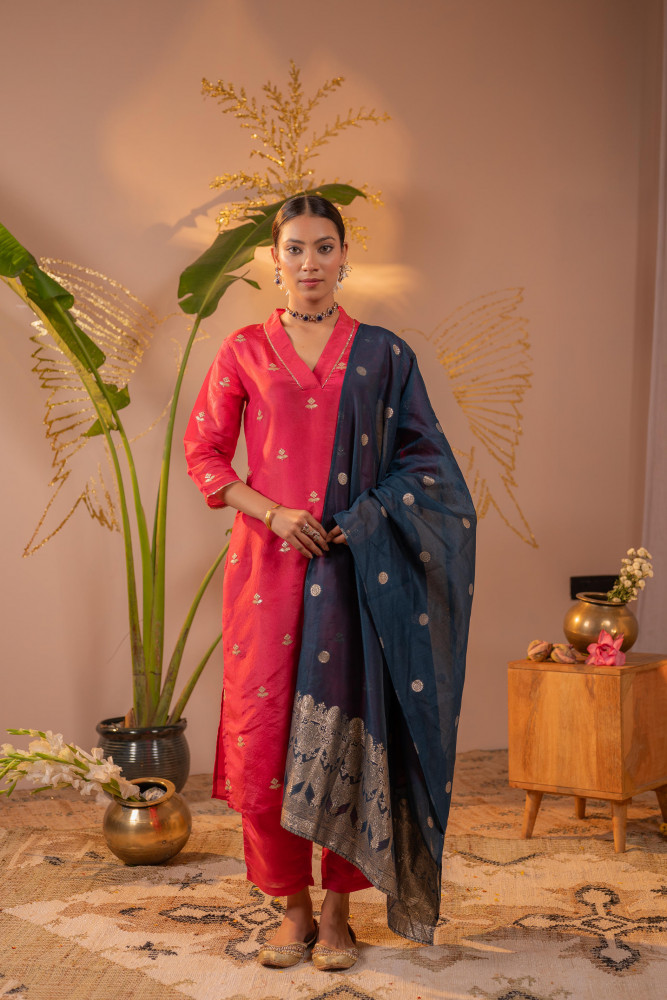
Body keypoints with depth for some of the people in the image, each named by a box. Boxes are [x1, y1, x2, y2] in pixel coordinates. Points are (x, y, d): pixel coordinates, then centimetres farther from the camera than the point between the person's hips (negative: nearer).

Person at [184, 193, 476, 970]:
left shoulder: (382, 354, 7)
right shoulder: (244, 351, 7)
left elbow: (421, 457, 7)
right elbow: (203, 451, 6)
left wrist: (366, 522, -9)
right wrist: (271, 513, -9)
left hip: (356, 567, 0)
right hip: (269, 564, 1)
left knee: (346, 729, 1)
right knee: (266, 731, 0)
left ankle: (339, 912, 15)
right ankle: (294, 908, 16)